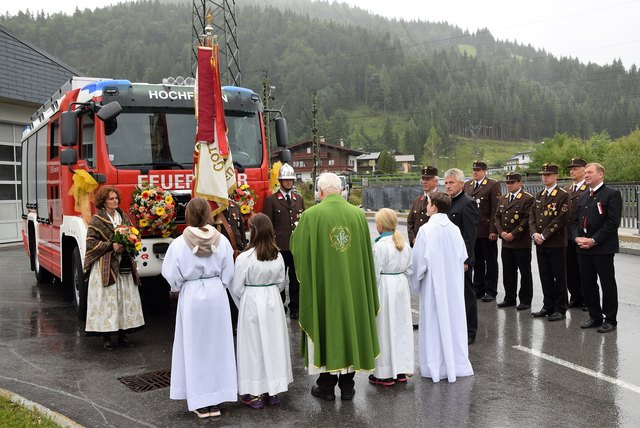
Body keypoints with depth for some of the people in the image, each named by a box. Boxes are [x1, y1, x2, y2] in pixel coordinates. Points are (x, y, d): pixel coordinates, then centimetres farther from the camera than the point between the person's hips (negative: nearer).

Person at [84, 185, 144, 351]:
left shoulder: (123, 217, 12)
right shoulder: (97, 220, -4)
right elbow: (90, 242, -9)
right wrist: (111, 246, -18)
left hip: (124, 266, 5)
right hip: (106, 266, -5)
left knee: (125, 299, 6)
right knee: (107, 299, -4)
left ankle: (122, 334, 16)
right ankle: (106, 337, 4)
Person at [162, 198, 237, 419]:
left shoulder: (179, 243, -12)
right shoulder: (222, 241, -6)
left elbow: (173, 278, -6)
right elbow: (228, 274, -1)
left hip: (191, 297, -2)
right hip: (216, 295, 2)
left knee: (195, 348, 9)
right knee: (217, 345, 12)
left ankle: (200, 403, 15)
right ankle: (216, 401, 19)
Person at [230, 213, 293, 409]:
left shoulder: (244, 257, -17)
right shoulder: (278, 256, -3)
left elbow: (236, 288, -9)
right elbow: (280, 283, 7)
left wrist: (243, 306, 9)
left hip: (251, 304, -4)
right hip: (273, 302, 4)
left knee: (253, 345, 5)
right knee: (273, 343, 12)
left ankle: (255, 393, 12)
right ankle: (273, 390, 22)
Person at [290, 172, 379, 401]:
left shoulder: (311, 215, -12)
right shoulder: (358, 214, -3)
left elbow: (296, 247, 2)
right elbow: (366, 254, 4)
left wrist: (299, 229, 21)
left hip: (323, 285, -2)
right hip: (353, 285, 3)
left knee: (325, 329, 10)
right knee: (350, 326, 12)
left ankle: (326, 385, 18)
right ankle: (347, 386, 21)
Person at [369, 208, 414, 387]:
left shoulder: (380, 245, -17)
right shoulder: (404, 244, 5)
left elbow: (375, 273, -15)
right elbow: (409, 269, 9)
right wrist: (403, 281, 18)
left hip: (384, 287, -7)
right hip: (401, 285, 7)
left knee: (385, 329, 1)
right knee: (401, 327, 12)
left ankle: (385, 374, 8)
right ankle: (401, 369, 21)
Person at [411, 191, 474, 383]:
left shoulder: (426, 230, -15)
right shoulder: (455, 229, -2)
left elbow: (419, 259, -12)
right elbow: (463, 257, 3)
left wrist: (415, 281, 2)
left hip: (434, 284, -4)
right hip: (454, 283, 5)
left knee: (435, 322, 5)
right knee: (454, 319, 13)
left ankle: (436, 366, 12)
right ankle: (456, 363, 22)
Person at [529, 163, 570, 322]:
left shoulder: (563, 195, -7)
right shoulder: (540, 195, 14)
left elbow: (560, 219, -15)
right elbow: (532, 216, 13)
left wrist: (544, 235, -16)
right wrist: (534, 233, -4)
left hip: (556, 243, -6)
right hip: (540, 243, 6)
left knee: (558, 277, 1)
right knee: (545, 277, 12)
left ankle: (560, 309, 9)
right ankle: (548, 306, 21)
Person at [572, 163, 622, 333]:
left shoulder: (612, 194, -6)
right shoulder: (583, 196, 16)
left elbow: (613, 222, -14)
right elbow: (575, 220, 15)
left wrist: (594, 240, -17)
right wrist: (577, 238, -3)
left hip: (603, 248, -7)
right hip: (583, 248, 7)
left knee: (608, 284, 2)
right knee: (588, 284, 11)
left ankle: (610, 319, 12)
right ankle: (595, 317, 23)